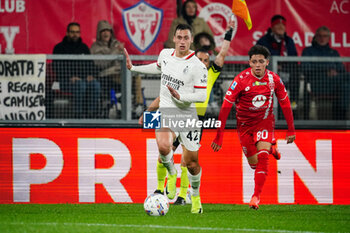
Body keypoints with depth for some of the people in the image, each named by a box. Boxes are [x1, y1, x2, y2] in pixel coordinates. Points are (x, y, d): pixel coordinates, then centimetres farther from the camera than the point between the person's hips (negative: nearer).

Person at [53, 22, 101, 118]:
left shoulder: (84, 47, 21)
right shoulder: (59, 48, 8)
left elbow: (90, 63, 22)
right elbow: (57, 67, 0)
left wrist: (90, 75, -1)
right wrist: (70, 77, -14)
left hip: (84, 78, 4)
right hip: (65, 81, -4)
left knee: (95, 85, -30)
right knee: (80, 85, -38)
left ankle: (91, 114, -34)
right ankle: (78, 115, -41)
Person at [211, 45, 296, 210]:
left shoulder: (274, 79, -12)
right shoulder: (241, 80, -20)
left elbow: (285, 103, 2)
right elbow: (226, 106, -18)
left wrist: (291, 130, 4)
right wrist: (219, 135, -20)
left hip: (265, 121, 0)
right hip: (244, 123, 0)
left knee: (262, 158, -19)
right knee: (254, 163, 6)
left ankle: (256, 196, -11)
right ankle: (270, 148, 41)